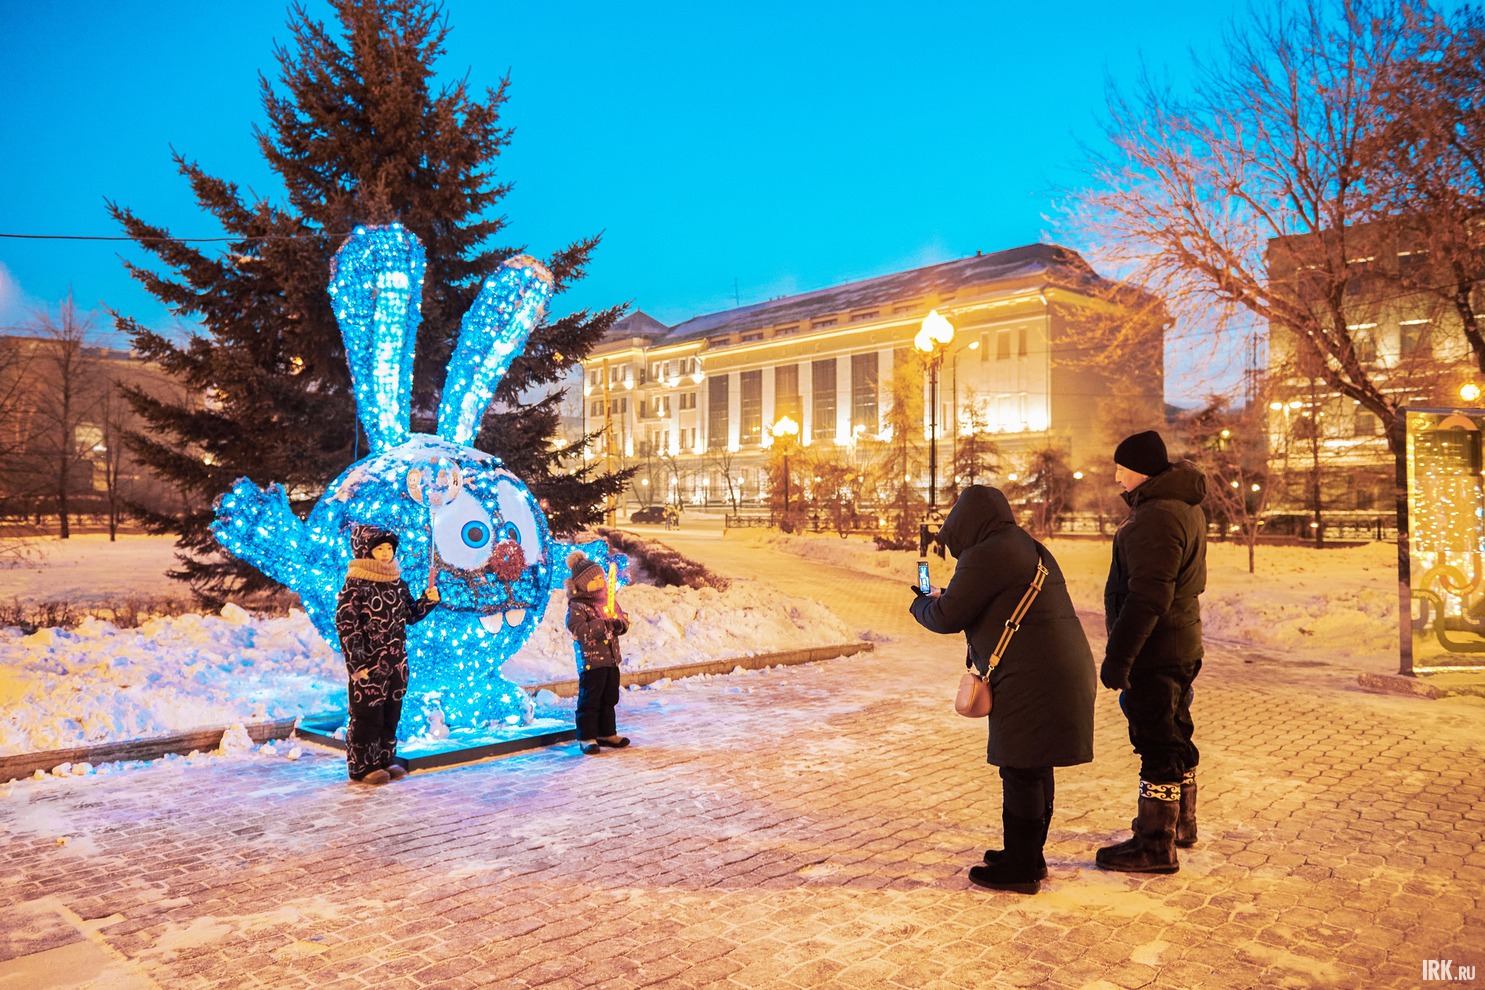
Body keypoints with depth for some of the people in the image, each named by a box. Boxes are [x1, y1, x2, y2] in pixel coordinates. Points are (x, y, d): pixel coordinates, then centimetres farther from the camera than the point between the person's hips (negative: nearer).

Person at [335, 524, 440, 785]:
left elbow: (410, 615, 18)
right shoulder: (355, 585, -11)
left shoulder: (397, 582, 9)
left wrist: (427, 600, -1)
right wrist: (357, 663, -17)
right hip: (369, 664, -7)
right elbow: (346, 626, -13)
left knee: (391, 713, 13)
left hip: (396, 662, 7)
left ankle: (385, 761, 25)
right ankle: (362, 767, 13)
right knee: (367, 715, 1)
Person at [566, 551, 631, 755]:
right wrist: (604, 625, -27)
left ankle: (607, 733, 28)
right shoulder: (577, 606, -12)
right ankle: (586, 738, 8)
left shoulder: (608, 599, 11)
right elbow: (577, 630, -24)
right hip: (591, 660, -7)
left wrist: (619, 624, -9)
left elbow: (624, 619, 15)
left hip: (611, 658, 7)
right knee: (590, 700, -2)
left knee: (609, 698, 15)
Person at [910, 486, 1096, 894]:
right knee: (1035, 770, 18)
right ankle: (1030, 856, 29)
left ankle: (1020, 869, 9)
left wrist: (923, 603, 10)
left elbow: (948, 617, -11)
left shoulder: (984, 556, -12)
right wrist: (943, 598, 26)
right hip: (1066, 672, 10)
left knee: (1020, 772, 0)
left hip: (1031, 680, -10)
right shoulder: (1029, 548, 19)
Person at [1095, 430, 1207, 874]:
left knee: (1157, 743, -3)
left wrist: (1117, 656, -25)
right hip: (1182, 645, 11)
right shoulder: (1185, 505, 12)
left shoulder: (1156, 518, -23)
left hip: (1155, 652, -11)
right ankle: (1181, 822, 38)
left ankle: (1156, 845, 6)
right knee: (1175, 735, 22)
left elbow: (1147, 598, -27)